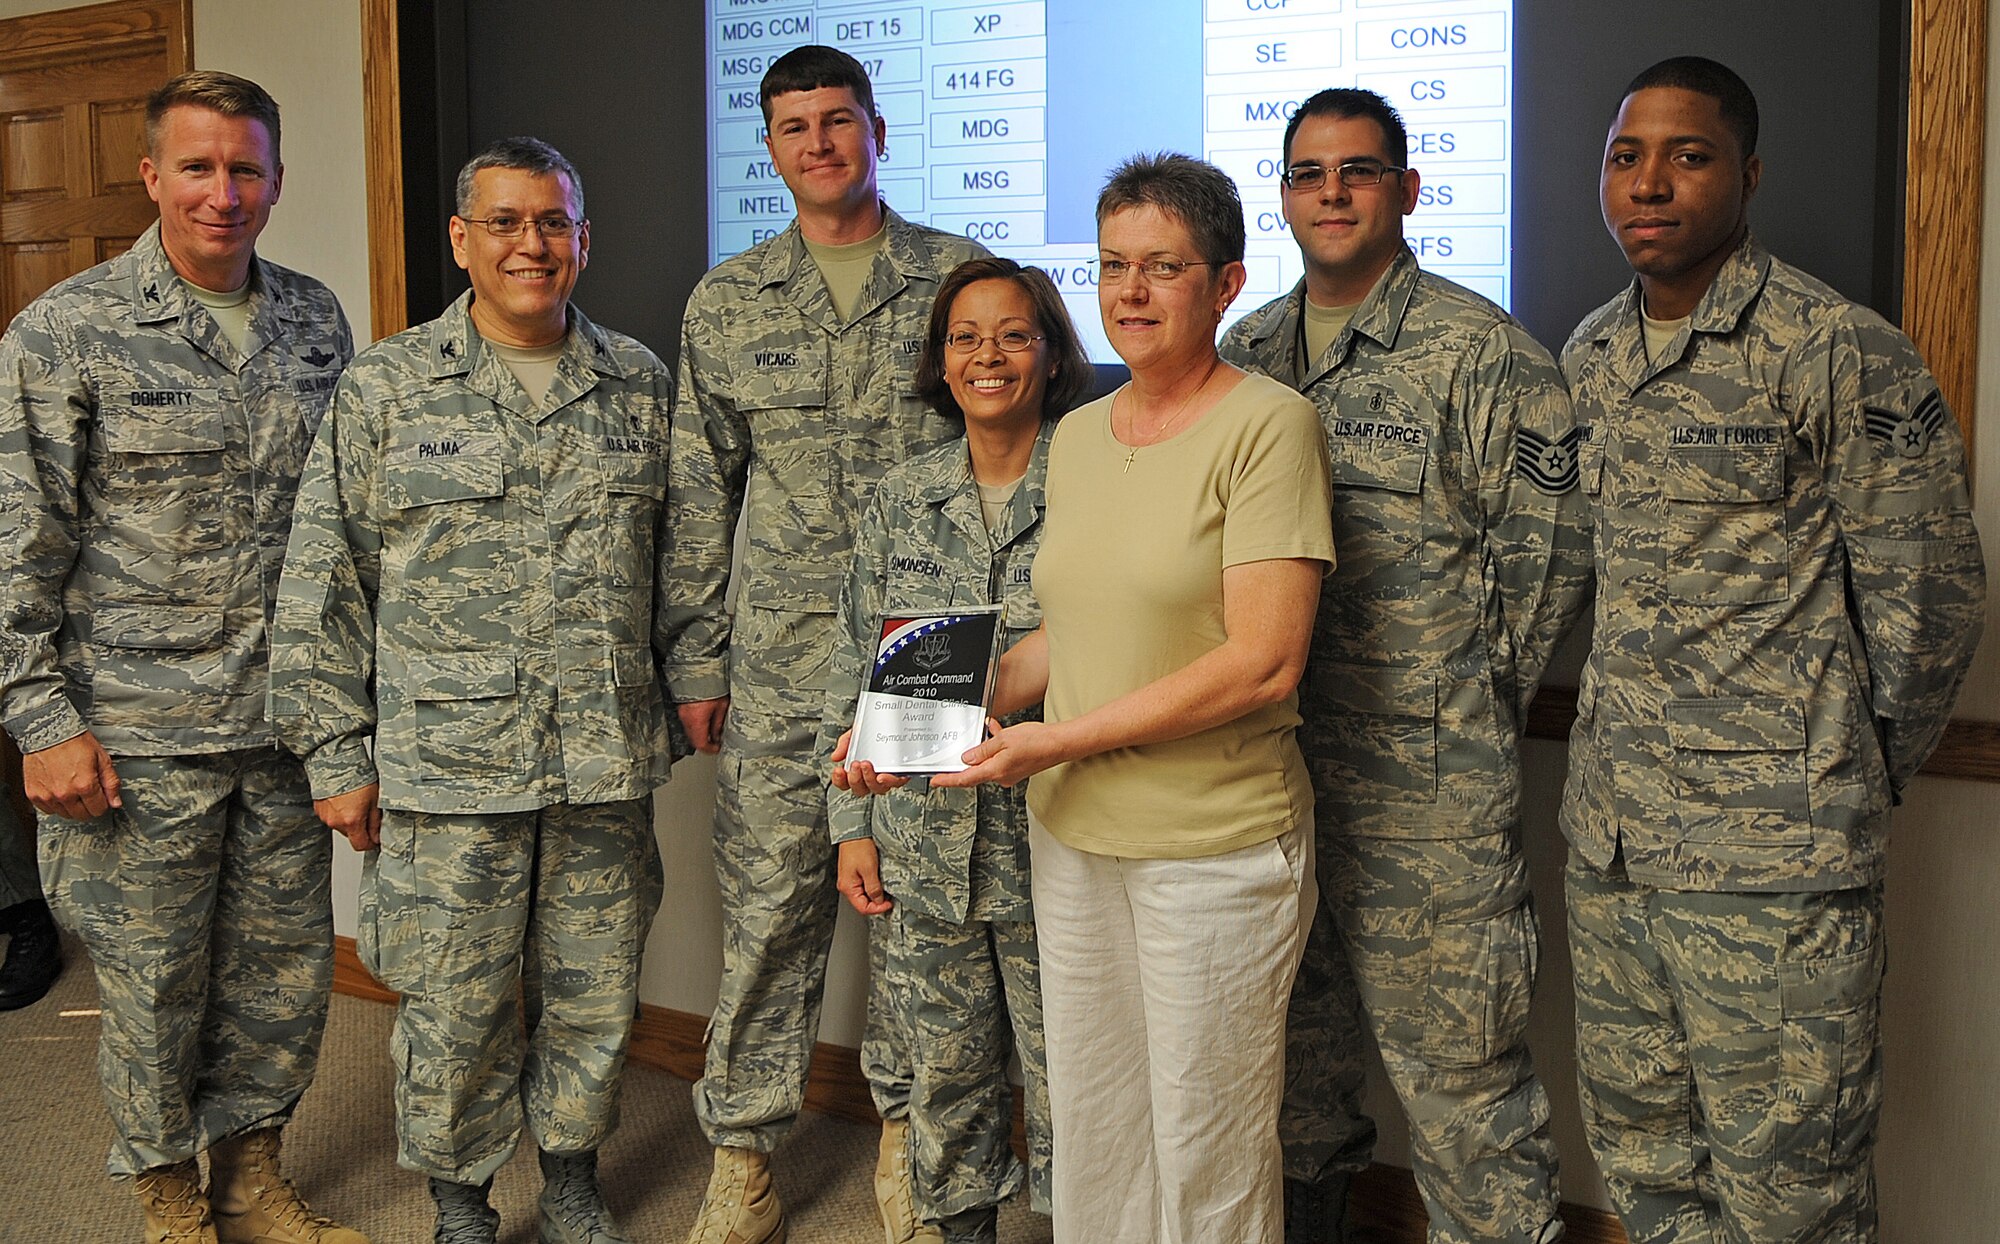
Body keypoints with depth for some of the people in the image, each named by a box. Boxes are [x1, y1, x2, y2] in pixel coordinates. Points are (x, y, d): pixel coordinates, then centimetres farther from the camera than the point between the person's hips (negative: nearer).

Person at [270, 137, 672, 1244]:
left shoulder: (640, 384, 7)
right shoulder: (385, 387, -1)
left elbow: (679, 558, 14)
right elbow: (322, 587, 0)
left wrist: (687, 690, 11)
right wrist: (337, 755, -2)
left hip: (606, 763, 2)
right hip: (445, 765, -2)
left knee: (594, 990, 13)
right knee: (455, 1003, 7)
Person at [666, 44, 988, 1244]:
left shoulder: (959, 276, 3)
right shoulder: (726, 303, 8)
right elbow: (701, 495, 10)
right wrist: (696, 659, 7)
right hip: (781, 662, 1)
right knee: (768, 903, 4)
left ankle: (909, 1126, 27)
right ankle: (743, 1148, 19)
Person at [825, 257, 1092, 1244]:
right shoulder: (900, 502, 6)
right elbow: (855, 673, 10)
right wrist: (854, 823, 7)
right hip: (924, 848, 4)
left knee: (1065, 1077, 6)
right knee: (945, 1071, 15)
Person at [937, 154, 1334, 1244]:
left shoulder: (1267, 424, -12)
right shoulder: (1076, 435, 10)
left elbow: (1262, 663, -18)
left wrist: (1062, 740, -17)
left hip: (1216, 844, -6)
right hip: (1071, 836, 6)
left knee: (1205, 1156, 8)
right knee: (1088, 1138, 16)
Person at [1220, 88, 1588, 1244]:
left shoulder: (1479, 350, -7)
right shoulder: (1249, 350, 11)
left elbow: (1548, 547, -6)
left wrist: (1472, 702, -2)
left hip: (1429, 775, -6)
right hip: (1269, 752, 6)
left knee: (1450, 1048, -1)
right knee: (1293, 1016, 19)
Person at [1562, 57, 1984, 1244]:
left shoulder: (1843, 355, -10)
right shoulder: (1590, 354, 11)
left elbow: (1927, 595, -7)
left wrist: (1858, 783, 2)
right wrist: (1620, 736, 14)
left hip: (1773, 856, -6)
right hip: (1610, 831, 7)